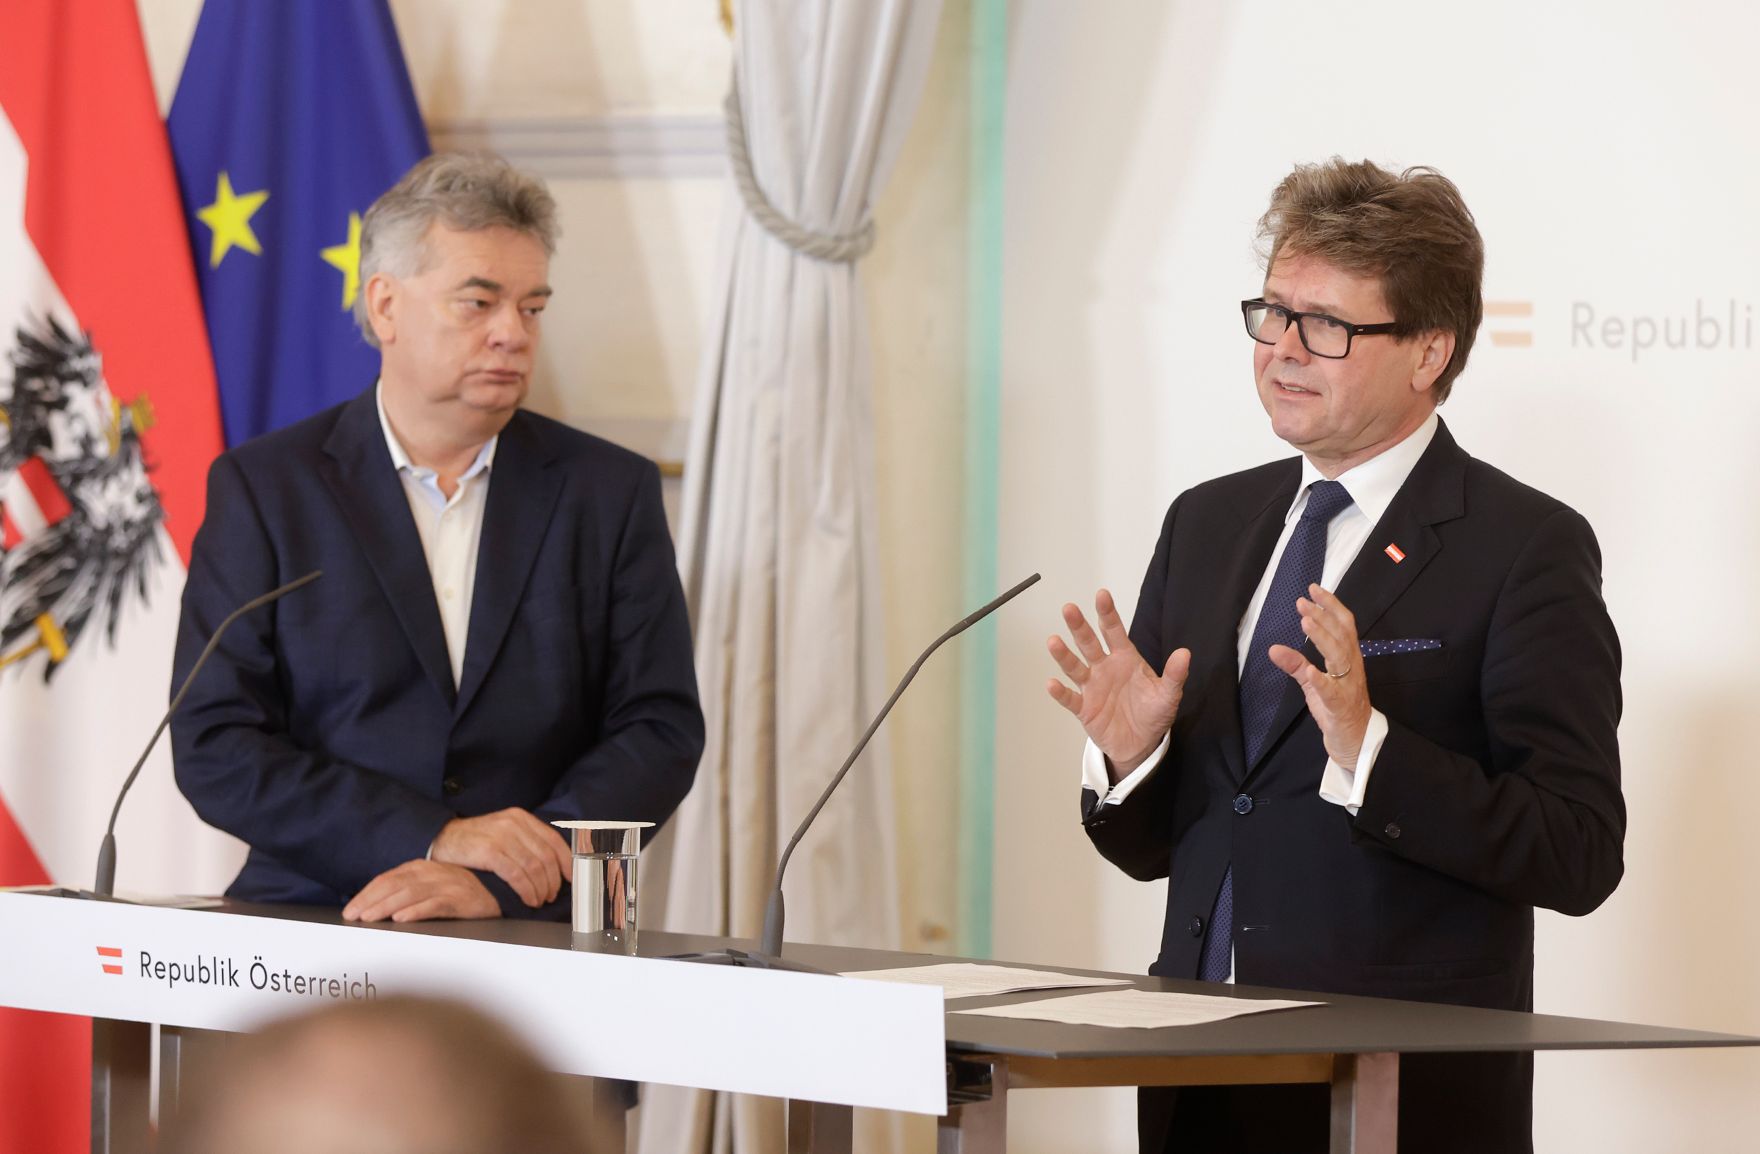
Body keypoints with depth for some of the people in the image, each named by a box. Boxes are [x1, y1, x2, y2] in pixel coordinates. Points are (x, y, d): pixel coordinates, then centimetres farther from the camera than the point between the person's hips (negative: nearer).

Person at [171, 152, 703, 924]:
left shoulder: (609, 492, 10)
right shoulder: (263, 487, 6)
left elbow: (661, 731, 3)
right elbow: (214, 747, -1)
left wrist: (496, 882, -12)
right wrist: (433, 837, -13)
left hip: (534, 939, 0)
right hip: (311, 937, 0)